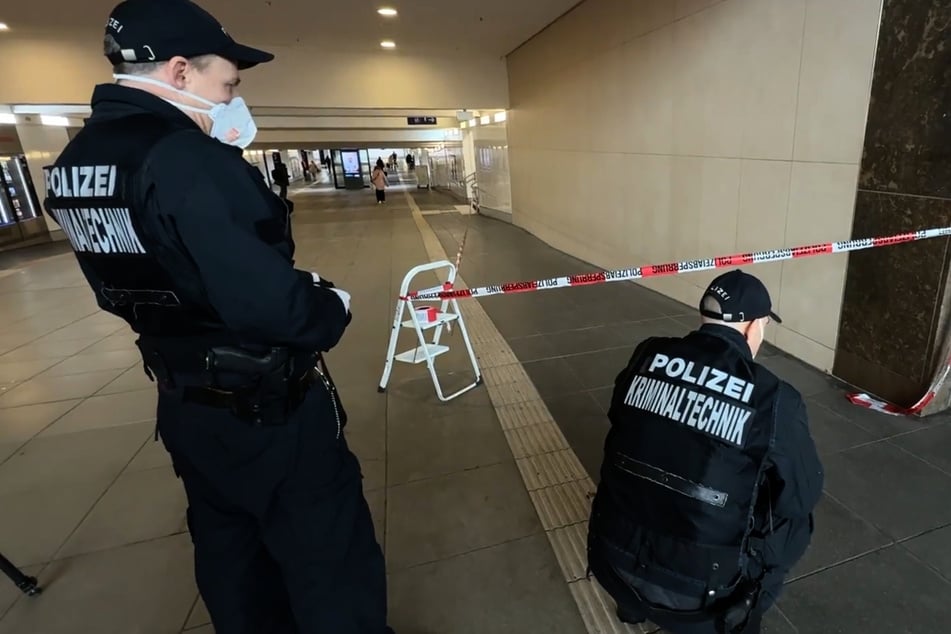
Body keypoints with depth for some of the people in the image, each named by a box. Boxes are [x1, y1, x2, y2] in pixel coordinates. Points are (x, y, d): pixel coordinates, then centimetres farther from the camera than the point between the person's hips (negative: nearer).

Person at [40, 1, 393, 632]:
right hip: (268, 411, -9)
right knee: (331, 561, 11)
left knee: (231, 553, 28)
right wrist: (332, 307, -11)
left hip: (186, 407, 10)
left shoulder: (75, 160, 4)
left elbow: (147, 278, 9)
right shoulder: (188, 158, -25)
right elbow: (273, 306, -31)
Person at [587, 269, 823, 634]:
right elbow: (804, 495, -2)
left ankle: (635, 603, 42)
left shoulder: (648, 356, -7)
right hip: (695, 590, -2)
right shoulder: (775, 399, -15)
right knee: (795, 521, 20)